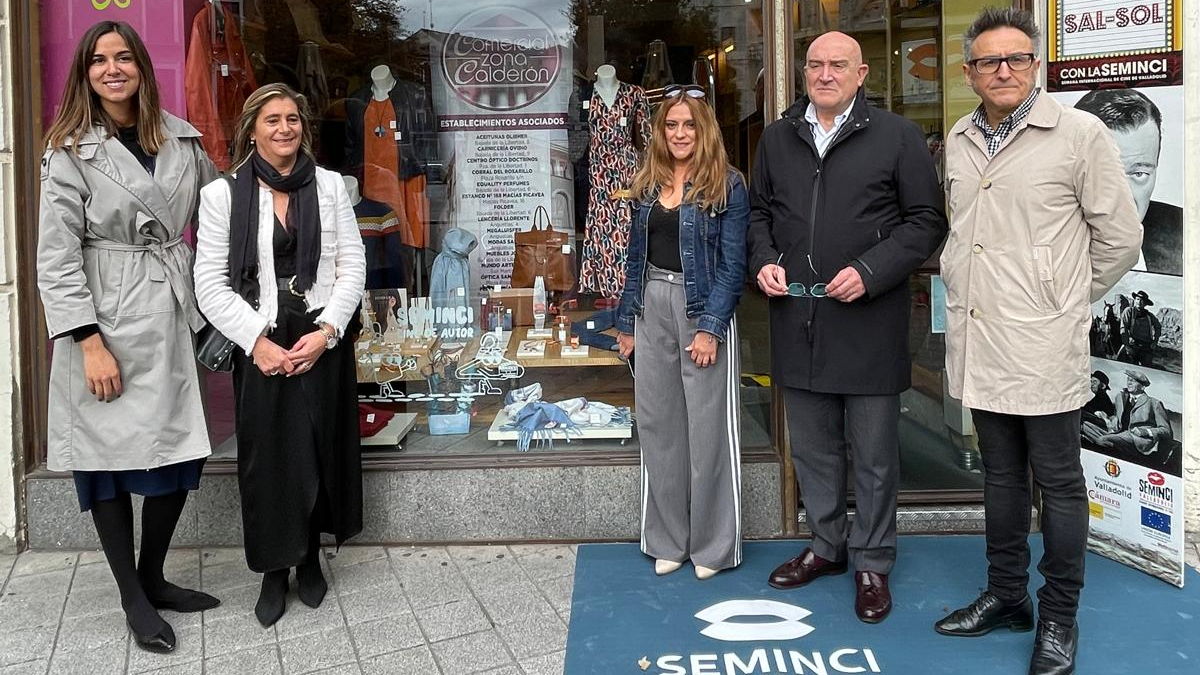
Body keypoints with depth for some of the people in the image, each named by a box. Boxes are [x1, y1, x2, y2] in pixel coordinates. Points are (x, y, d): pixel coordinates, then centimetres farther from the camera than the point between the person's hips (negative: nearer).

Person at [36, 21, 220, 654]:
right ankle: (133, 600, 16)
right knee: (108, 458, 3)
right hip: (103, 322, -4)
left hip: (169, 319, 5)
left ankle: (153, 577, 26)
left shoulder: (181, 139, 8)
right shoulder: (70, 151, -5)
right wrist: (90, 344, -16)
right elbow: (56, 257, -9)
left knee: (178, 454, 7)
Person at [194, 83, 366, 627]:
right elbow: (211, 284, -3)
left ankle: (311, 559, 26)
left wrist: (326, 330, -10)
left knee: (320, 451, 7)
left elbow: (352, 266, 2)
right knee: (267, 457, 2)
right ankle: (273, 572, 17)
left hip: (323, 342, 2)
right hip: (260, 345, -1)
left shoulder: (329, 186, 6)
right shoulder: (222, 195, 0)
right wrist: (257, 340, -13)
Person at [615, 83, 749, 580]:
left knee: (708, 427, 1)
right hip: (652, 309, 5)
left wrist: (710, 328, -16)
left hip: (703, 309, -5)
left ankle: (712, 545, 15)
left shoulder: (726, 186, -4)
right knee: (658, 425, 9)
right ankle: (668, 538, 22)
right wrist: (626, 322, 11)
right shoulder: (648, 184, 11)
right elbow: (636, 256, 14)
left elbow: (732, 264, -9)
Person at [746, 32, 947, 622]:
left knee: (874, 454, 6)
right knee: (812, 447, 16)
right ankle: (827, 545, 34)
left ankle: (872, 563, 22)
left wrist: (870, 272, -16)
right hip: (797, 320, 4)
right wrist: (764, 260, 0)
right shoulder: (777, 139, 11)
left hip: (869, 322, -4)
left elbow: (926, 221, -4)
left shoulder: (897, 136, -3)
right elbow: (758, 211, 20)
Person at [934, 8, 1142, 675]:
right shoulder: (959, 141, 8)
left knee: (1057, 481, 5)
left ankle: (1059, 617, 19)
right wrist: (964, 293, 14)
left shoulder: (1079, 134, -8)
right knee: (1000, 475, 17)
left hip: (1042, 346, -5)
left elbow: (1121, 237, -3)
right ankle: (1006, 595, 31)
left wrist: (1063, 299, 3)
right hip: (976, 340, 6)